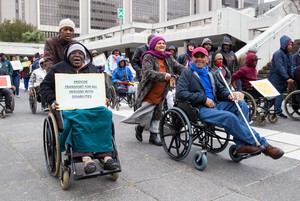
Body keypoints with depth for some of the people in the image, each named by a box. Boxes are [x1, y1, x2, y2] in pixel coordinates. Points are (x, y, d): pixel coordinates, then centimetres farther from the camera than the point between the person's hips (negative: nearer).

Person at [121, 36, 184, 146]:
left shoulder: (168, 58, 10)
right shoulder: (148, 57, -9)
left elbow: (178, 67, 2)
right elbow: (148, 72, -23)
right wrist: (163, 76, -37)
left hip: (161, 93, 6)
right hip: (148, 92, -6)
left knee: (157, 115, 14)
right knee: (146, 114, -4)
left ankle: (153, 136, 28)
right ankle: (140, 127, 28)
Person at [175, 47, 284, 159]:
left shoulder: (209, 74, 23)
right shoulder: (187, 73, 2)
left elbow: (221, 88, 28)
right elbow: (180, 93, -12)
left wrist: (228, 95, 2)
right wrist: (204, 99, -16)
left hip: (215, 104, 8)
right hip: (200, 109, -8)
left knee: (241, 104, -12)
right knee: (229, 117, -29)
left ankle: (242, 145, -21)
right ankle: (262, 144, -16)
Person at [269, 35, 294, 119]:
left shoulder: (289, 55, 12)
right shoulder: (278, 54, -14)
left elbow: (289, 67, 14)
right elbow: (280, 67, -22)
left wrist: (291, 77, 2)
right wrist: (287, 78, -26)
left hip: (283, 79, 8)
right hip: (276, 79, -7)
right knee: (279, 95, -6)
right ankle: (278, 112, 3)